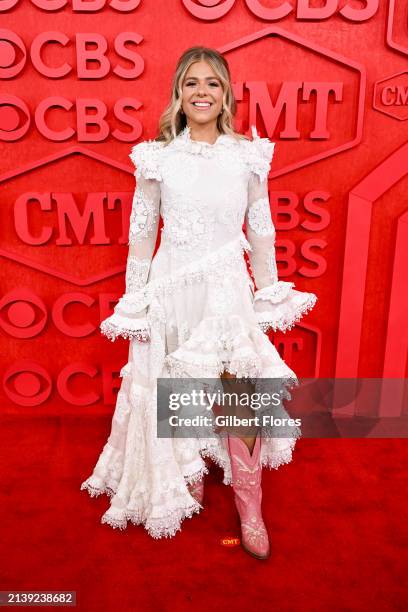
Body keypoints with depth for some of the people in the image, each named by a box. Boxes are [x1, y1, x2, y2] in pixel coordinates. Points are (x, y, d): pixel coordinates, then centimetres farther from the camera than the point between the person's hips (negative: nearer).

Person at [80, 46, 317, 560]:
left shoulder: (249, 154, 1)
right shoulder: (157, 157, 0)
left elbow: (261, 231, 6)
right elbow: (141, 232, 4)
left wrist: (269, 294, 8)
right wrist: (133, 300, 4)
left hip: (228, 286, -1)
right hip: (171, 287, 1)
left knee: (238, 392, -4)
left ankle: (249, 504, 15)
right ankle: (188, 475, 38)